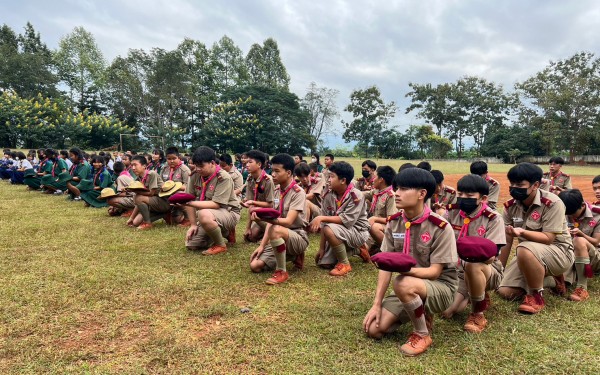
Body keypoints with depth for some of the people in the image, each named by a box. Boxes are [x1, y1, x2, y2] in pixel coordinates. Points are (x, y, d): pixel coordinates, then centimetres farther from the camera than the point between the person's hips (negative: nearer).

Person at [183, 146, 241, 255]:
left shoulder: (224, 178, -21)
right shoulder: (195, 175, -5)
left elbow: (216, 204, -27)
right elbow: (189, 200, -2)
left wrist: (190, 203, -32)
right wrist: (193, 224, -6)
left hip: (228, 212, -7)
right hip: (208, 213, 7)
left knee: (204, 214, -37)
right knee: (191, 245, -1)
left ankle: (221, 245, -12)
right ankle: (224, 232, 18)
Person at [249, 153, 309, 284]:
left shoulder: (298, 192, -16)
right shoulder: (277, 192, 7)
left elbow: (288, 221, -27)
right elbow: (271, 220, 6)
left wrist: (264, 218, -43)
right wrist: (262, 245, -3)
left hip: (298, 237, -7)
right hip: (280, 239, 8)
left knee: (276, 230, -38)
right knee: (255, 266, -8)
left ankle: (282, 272, -19)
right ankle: (293, 256, 10)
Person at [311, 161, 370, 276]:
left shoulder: (356, 196, -22)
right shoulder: (328, 196, -6)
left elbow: (347, 220, -28)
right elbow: (324, 223, -6)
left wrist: (321, 218, -31)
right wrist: (321, 247, -8)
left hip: (357, 232, -7)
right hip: (339, 233, 7)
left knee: (330, 229, -32)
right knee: (323, 263, -1)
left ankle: (344, 263, -11)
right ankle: (355, 250, 19)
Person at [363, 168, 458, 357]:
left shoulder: (440, 227, -20)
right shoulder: (393, 223, -4)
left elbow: (434, 272, -19)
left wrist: (406, 270, -38)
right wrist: (377, 304, -10)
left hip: (440, 287, -6)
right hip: (409, 289, 6)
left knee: (403, 284, -38)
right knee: (373, 329, -9)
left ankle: (423, 334, -10)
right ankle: (422, 314, 15)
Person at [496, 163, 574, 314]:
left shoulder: (552, 203, -21)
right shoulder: (510, 206, -5)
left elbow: (548, 239, -25)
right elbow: (506, 241, -2)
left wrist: (522, 232, -42)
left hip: (559, 251, -6)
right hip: (531, 255, 7)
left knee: (525, 250, -38)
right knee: (505, 292, -5)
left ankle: (537, 296, -14)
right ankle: (546, 278, 19)